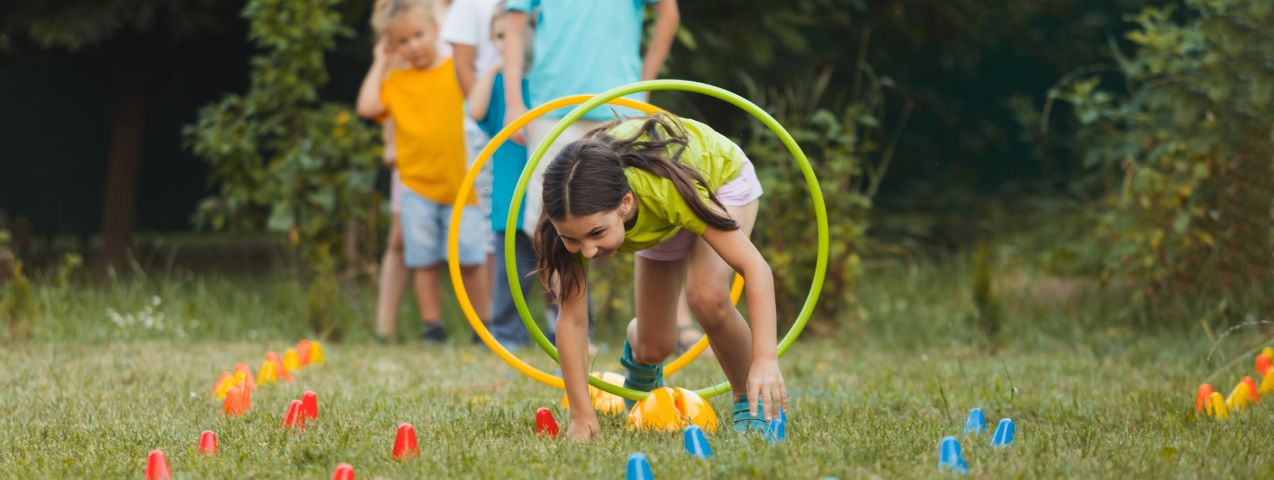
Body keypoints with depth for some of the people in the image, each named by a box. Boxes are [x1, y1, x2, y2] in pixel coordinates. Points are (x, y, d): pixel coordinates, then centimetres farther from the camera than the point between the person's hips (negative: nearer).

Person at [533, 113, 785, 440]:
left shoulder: (666, 189, -47)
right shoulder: (579, 215, -37)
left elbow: (755, 267, -44)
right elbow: (571, 317, -29)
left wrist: (766, 359, -54)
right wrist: (582, 417, -31)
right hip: (660, 221, 3)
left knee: (707, 297, -31)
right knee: (654, 348, 3)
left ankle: (751, 400, -7)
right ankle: (638, 350, 41)